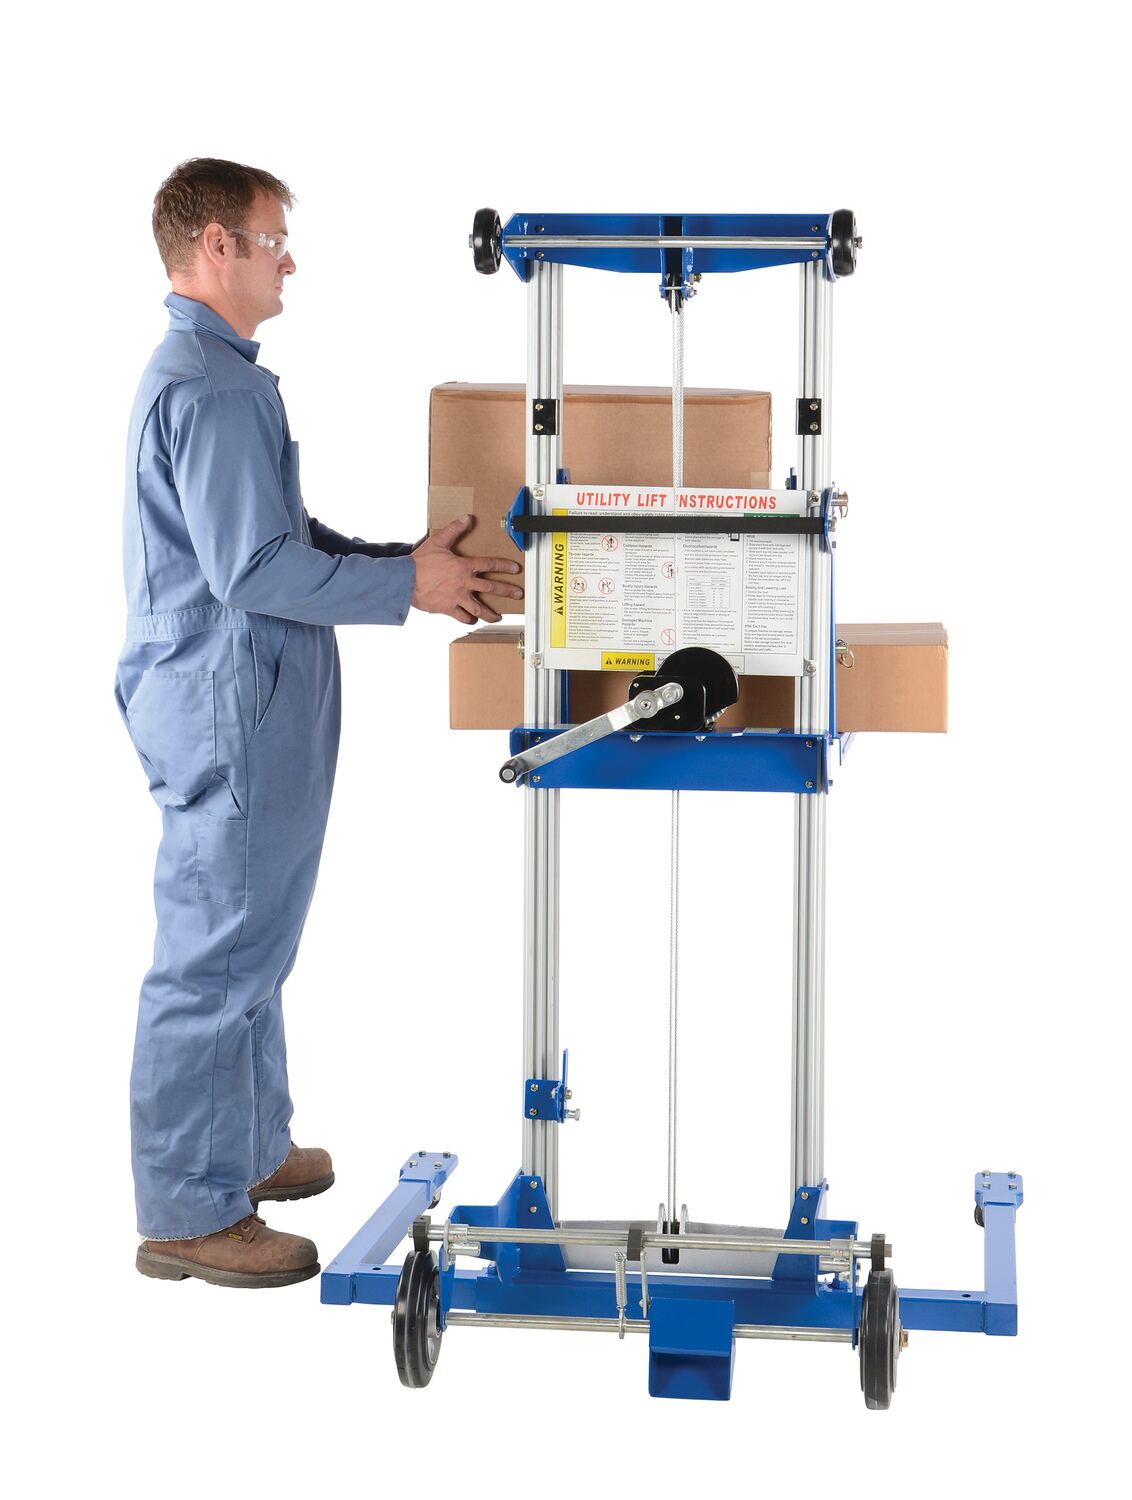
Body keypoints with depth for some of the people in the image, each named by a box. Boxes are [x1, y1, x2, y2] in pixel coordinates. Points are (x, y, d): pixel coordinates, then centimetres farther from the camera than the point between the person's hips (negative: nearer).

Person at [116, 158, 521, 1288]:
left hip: (243, 702, 11)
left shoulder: (202, 372, 16)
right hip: (228, 706, -11)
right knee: (216, 956, -4)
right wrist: (406, 586, -16)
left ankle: (251, 1147, 33)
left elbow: (283, 534, 21)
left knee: (250, 945, 20)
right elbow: (253, 568, -25)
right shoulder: (213, 387, -19)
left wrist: (401, 560, 12)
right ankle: (190, 1215, 4)